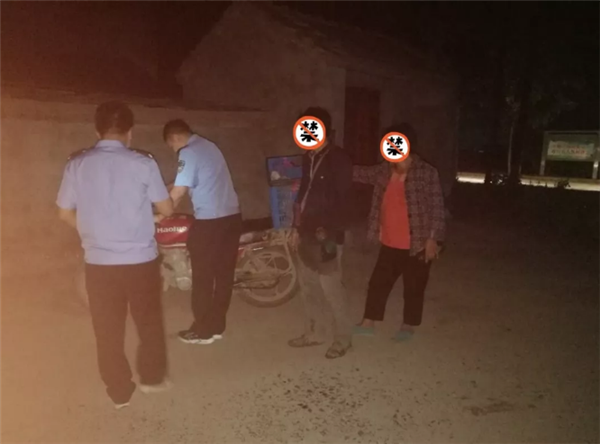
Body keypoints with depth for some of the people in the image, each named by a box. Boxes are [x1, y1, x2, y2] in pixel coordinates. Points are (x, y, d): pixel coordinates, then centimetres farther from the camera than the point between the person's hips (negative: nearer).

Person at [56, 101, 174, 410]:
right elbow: (166, 209, -4)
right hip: (140, 259, -1)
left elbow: (65, 213, 5)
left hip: (99, 262, 2)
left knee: (108, 329, 15)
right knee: (149, 322, 19)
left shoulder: (77, 165, -3)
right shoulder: (142, 163, -10)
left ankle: (119, 391, 27)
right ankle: (152, 377, 33)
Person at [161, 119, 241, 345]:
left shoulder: (188, 153, -10)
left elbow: (179, 192, -16)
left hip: (210, 220, -8)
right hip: (232, 215, 9)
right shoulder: (209, 146, 17)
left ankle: (203, 330, 12)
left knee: (202, 277, 3)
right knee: (224, 274, 12)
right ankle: (217, 325, 22)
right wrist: (173, 188, 26)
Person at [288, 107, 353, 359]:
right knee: (308, 286, 14)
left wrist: (329, 231, -18)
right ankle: (314, 333, 28)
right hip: (307, 232, 8)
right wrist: (297, 227, 15)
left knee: (330, 288, -3)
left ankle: (343, 338, 14)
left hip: (326, 235, -8)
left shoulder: (339, 159, -10)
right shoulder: (309, 158, 13)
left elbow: (341, 199, -15)